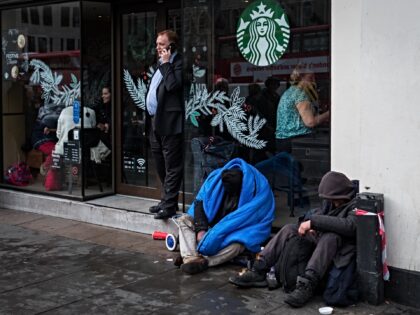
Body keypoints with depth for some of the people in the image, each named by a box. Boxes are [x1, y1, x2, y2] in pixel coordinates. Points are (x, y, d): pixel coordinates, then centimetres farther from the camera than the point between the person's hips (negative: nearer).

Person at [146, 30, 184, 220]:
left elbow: (173, 85, -22)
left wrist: (165, 63, -13)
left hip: (169, 122, -10)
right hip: (155, 121, 10)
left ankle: (169, 205, -2)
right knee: (161, 166, 16)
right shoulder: (160, 64, 20)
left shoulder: (178, 63, -8)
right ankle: (167, 199, 27)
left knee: (171, 166, -4)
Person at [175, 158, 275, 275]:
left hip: (233, 233, -4)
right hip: (210, 224, 4)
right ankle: (192, 259, -32)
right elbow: (199, 201, -9)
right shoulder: (216, 177, -13)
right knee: (183, 220, -14)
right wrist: (201, 229, -20)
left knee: (236, 246, -37)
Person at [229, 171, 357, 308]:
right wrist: (307, 224, -6)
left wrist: (313, 222, -31)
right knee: (289, 228, -3)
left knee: (330, 236, -38)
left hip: (340, 248, -8)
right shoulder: (331, 202, 10)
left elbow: (349, 226, -34)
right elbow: (313, 214, 20)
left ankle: (306, 285, -47)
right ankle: (258, 271, -13)